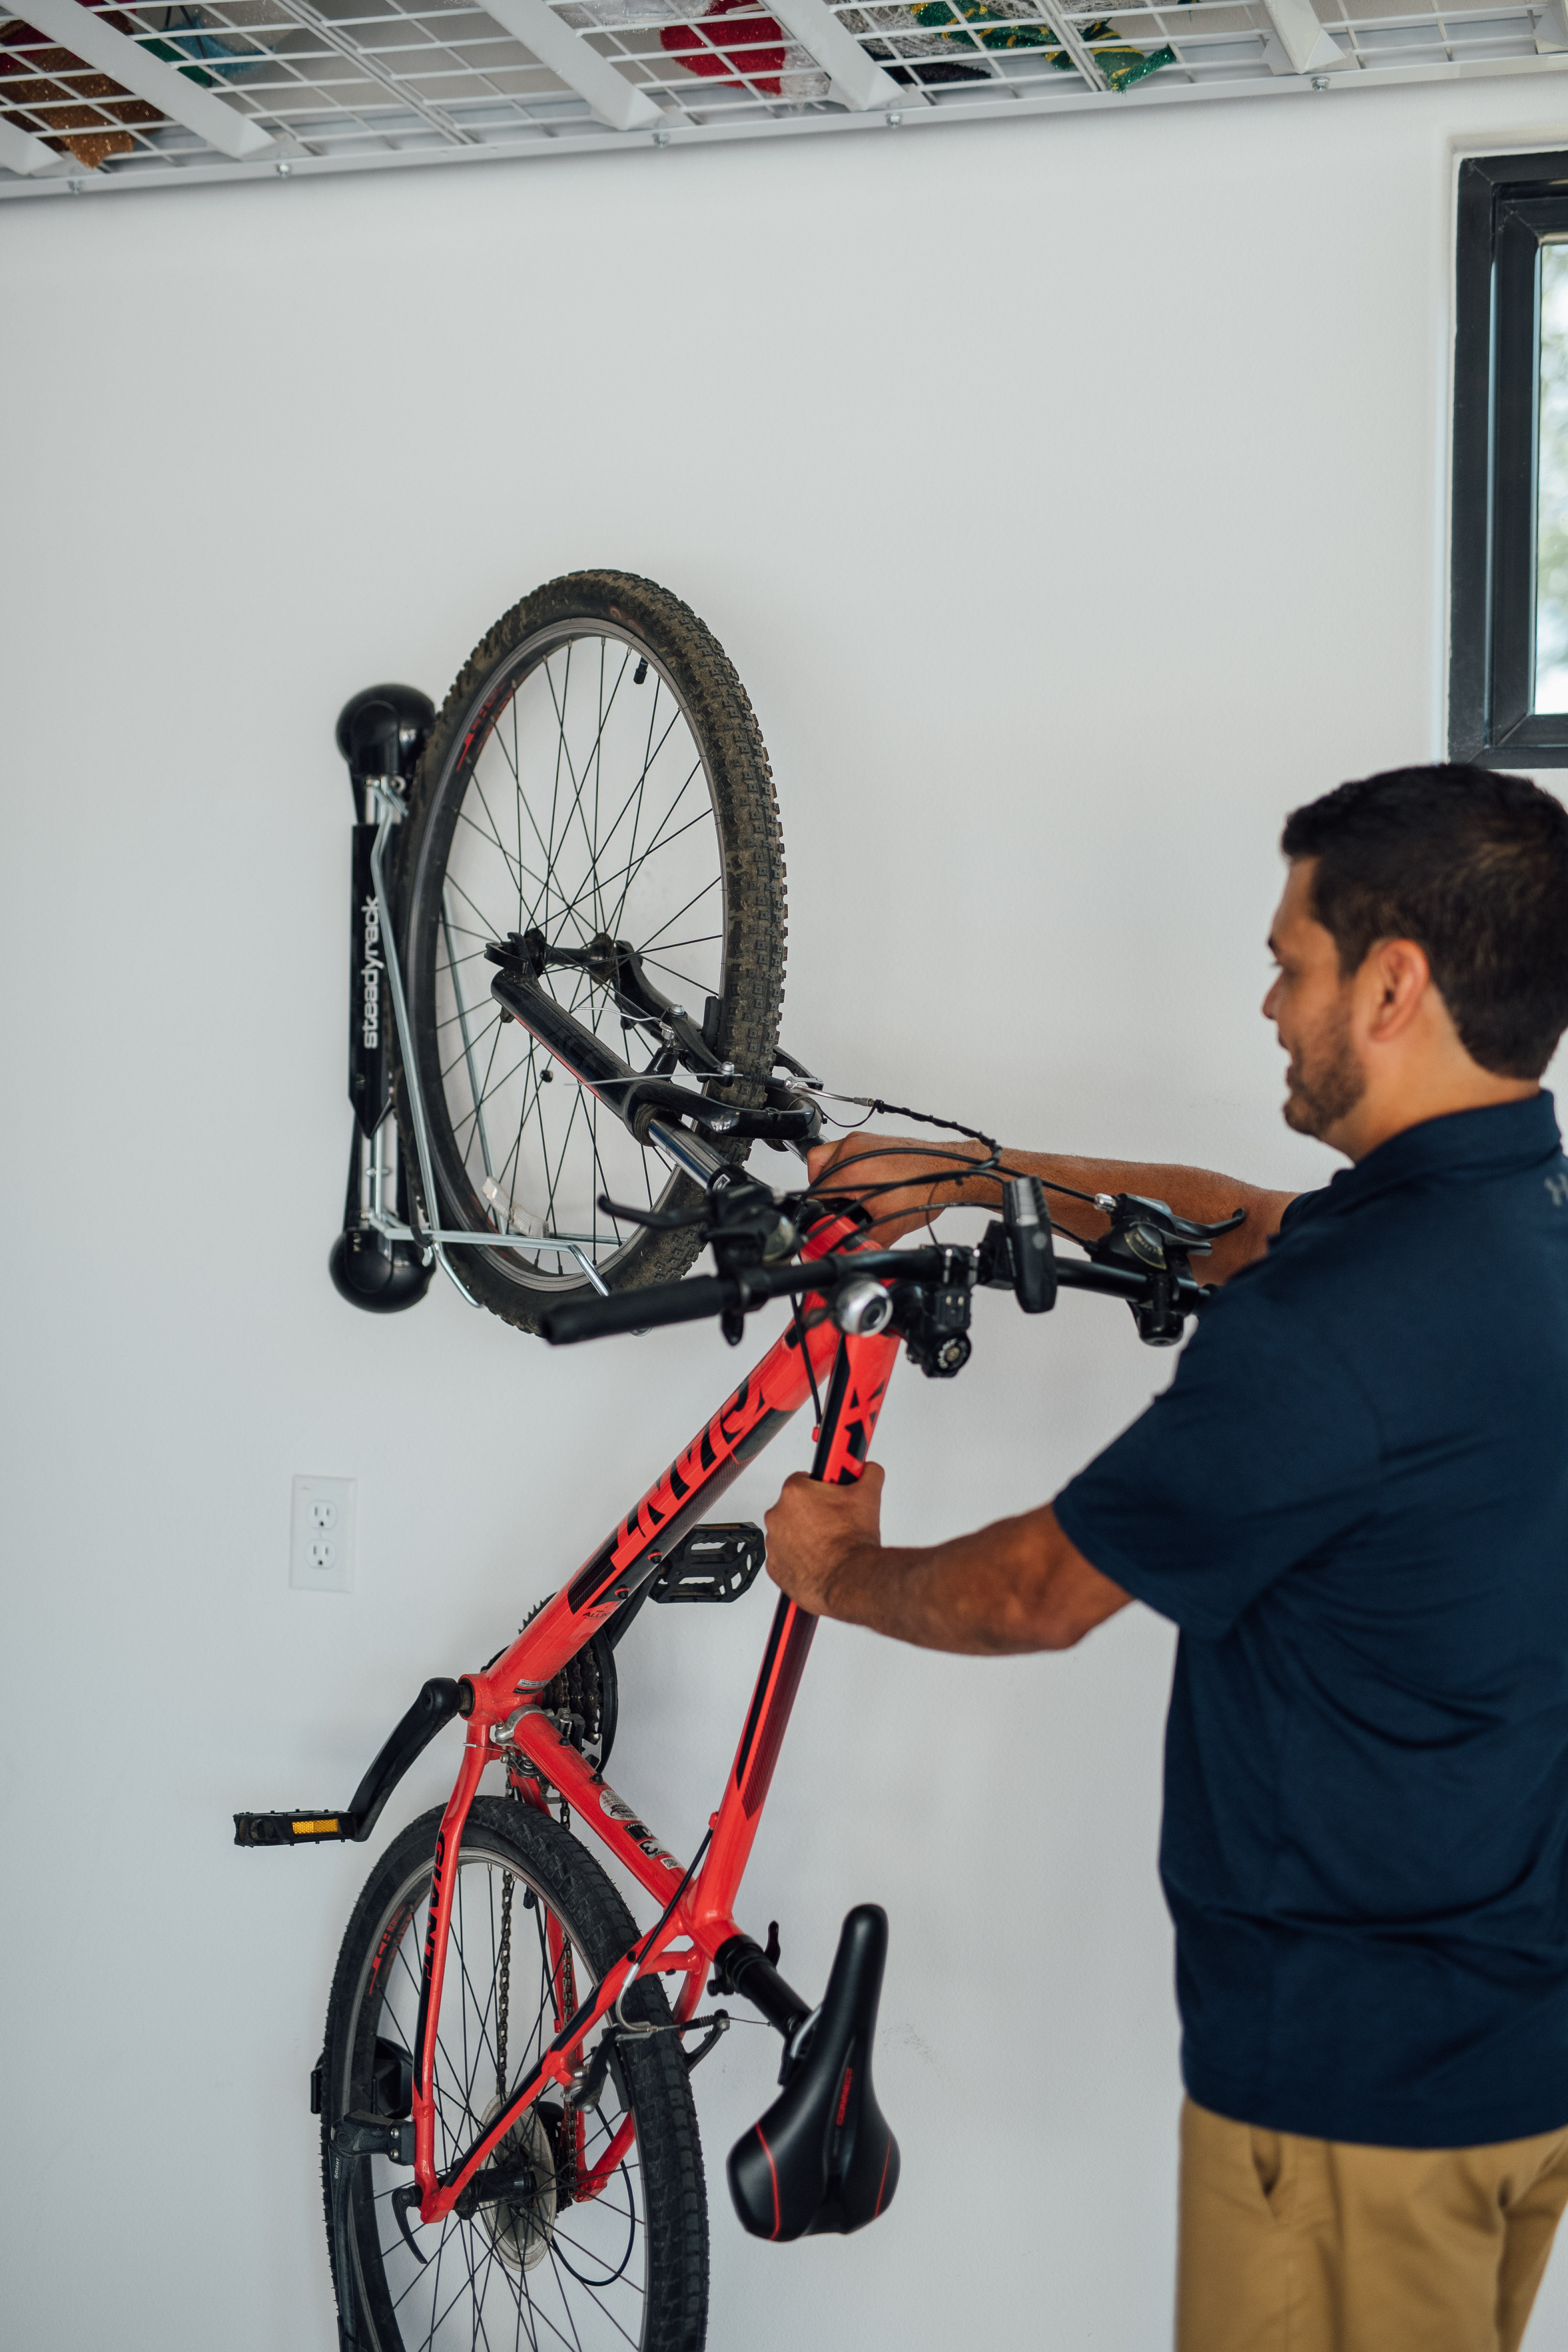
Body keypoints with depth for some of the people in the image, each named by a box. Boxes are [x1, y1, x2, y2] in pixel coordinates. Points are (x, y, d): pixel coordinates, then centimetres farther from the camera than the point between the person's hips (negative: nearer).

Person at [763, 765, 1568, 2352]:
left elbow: (1038, 1596, -13)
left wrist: (840, 1574, 6)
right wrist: (971, 1175, 24)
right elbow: (1235, 1226, 23)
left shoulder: (1347, 1318, -26)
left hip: (1360, 2067, -9)